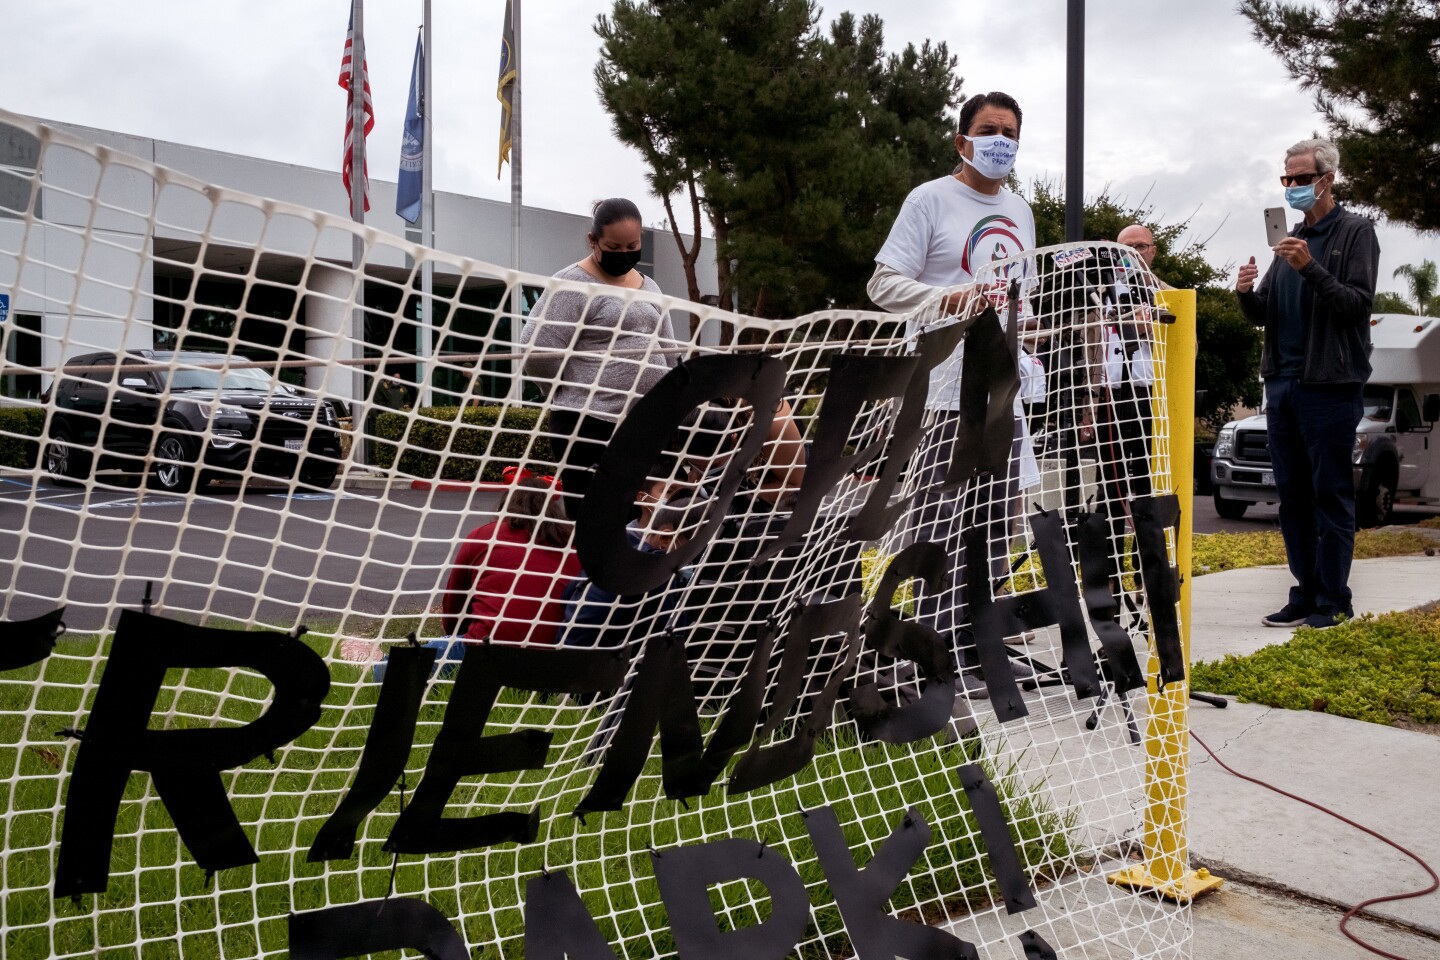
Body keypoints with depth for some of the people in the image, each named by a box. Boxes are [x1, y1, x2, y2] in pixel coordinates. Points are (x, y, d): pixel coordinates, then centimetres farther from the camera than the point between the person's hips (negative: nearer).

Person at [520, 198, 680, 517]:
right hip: (590, 425, -7)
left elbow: (668, 356, 21)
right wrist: (583, 391, -1)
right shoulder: (573, 285, -6)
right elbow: (536, 353, -13)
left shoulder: (649, 287, 16)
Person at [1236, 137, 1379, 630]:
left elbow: (1358, 303, -11)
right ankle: (1305, 594, 15)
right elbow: (1264, 315, 17)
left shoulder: (1355, 232, 0)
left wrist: (1311, 268, -23)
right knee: (1292, 497, 8)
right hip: (1282, 384, 7)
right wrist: (1248, 293, -4)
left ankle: (1333, 600, 3)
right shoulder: (1288, 240, 18)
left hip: (1329, 385, -7)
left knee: (1331, 495, -3)